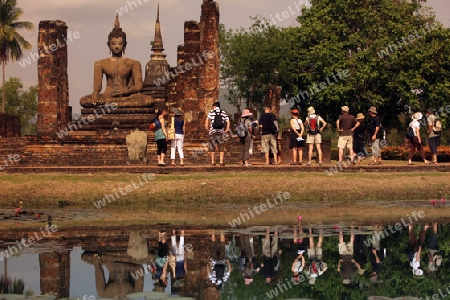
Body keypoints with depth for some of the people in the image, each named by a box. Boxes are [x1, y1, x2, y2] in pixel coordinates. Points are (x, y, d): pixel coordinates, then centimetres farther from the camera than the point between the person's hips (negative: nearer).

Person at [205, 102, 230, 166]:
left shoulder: (211, 112, 1)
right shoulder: (223, 112, 6)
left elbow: (207, 120, -11)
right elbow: (228, 121, -1)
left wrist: (207, 128, -1)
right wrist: (227, 129, 6)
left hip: (213, 131, -1)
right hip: (221, 132, 1)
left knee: (212, 147, 8)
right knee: (221, 148, 7)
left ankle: (213, 161, 8)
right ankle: (221, 161, 1)